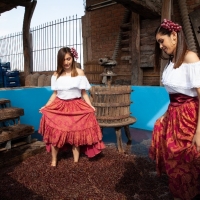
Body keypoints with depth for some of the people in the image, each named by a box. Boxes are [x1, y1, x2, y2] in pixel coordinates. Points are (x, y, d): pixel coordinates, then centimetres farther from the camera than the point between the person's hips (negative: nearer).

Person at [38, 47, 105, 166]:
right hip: (59, 107, 2)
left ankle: (76, 161, 15)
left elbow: (84, 93, 1)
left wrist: (91, 106, -11)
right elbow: (55, 94, 13)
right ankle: (54, 160, 12)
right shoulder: (56, 75, 8)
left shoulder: (79, 73, -1)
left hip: (76, 107, -2)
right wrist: (46, 106, 4)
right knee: (54, 133, -6)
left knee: (76, 134, 0)